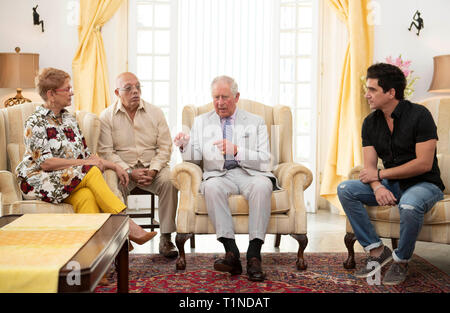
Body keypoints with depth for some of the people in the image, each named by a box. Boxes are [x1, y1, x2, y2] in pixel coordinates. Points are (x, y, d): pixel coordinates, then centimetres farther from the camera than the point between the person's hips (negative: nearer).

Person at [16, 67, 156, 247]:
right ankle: (127, 226, -30)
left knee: (86, 196, -32)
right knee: (91, 171, -29)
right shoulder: (36, 123, -5)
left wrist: (114, 166, 6)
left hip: (73, 181, 5)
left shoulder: (69, 119, 18)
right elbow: (45, 163, -15)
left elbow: (86, 154, 20)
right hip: (40, 181, -5)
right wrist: (84, 163, -16)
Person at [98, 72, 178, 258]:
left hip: (152, 167, 2)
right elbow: (105, 151, -5)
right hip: (122, 168, -1)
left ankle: (166, 239, -20)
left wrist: (153, 170, -13)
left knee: (169, 180, -28)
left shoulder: (155, 112, 8)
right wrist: (129, 172, -17)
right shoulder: (107, 116, 3)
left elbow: (165, 147, 4)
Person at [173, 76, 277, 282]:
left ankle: (254, 255, -33)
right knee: (212, 187, -34)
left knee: (262, 185, -35)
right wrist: (185, 145, -15)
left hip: (250, 174, -1)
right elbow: (195, 158, 8)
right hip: (219, 175, 1)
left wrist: (237, 151, -14)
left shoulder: (255, 122, 13)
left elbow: (264, 161, 2)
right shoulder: (201, 122, 18)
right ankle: (231, 253, -32)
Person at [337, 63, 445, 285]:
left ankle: (401, 261, -11)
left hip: (424, 184, -6)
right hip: (391, 184, 6)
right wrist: (377, 187, -26)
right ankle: (377, 251, -8)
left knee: (409, 205, -40)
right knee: (345, 190, -15)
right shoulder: (370, 123, 3)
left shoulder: (419, 115, -15)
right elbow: (369, 167, -2)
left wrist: (380, 174, -18)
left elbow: (424, 164, -20)